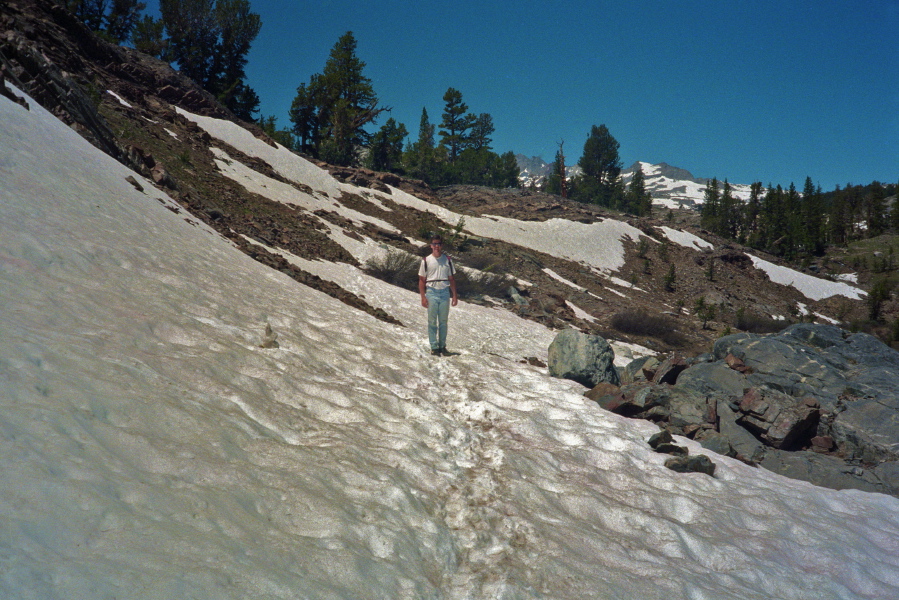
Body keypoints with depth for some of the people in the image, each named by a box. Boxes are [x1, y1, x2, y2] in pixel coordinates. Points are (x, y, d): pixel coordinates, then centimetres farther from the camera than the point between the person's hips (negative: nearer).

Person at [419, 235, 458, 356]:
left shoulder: (447, 260, 7)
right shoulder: (426, 261, 1)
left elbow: (452, 279, 11)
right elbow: (421, 280, 3)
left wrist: (454, 295, 7)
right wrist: (423, 297, -4)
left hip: (445, 292, 2)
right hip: (431, 292, -2)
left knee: (443, 321, 7)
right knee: (432, 321, 1)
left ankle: (442, 346, 16)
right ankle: (434, 347, 7)